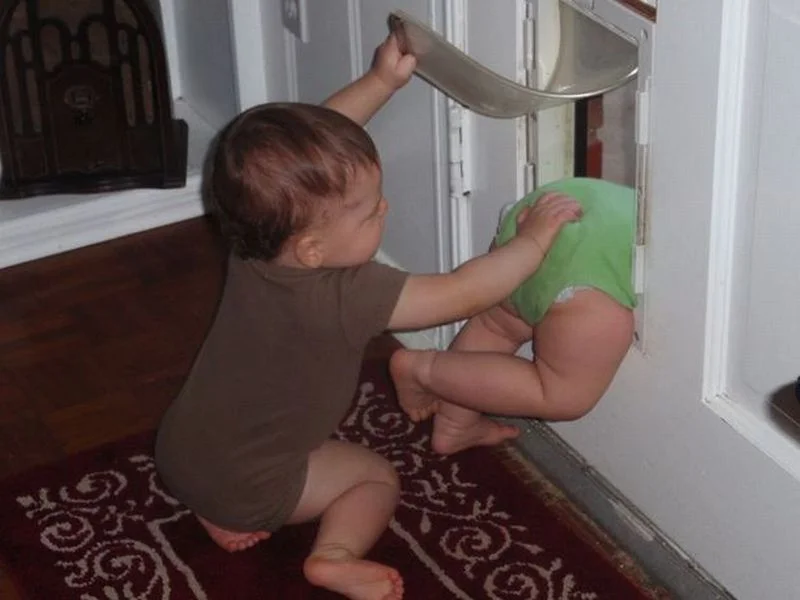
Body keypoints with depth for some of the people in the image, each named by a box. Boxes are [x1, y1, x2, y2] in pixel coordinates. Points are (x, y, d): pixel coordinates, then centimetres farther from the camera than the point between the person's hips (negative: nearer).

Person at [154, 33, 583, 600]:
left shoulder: (265, 226, -15)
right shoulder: (343, 298, -34)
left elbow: (316, 140, 2)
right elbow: (464, 293, -27)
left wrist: (382, 81, 0)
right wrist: (534, 238, -14)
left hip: (181, 447, 6)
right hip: (239, 484, -6)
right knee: (378, 477, 13)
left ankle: (217, 511, 21)